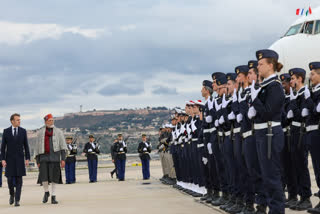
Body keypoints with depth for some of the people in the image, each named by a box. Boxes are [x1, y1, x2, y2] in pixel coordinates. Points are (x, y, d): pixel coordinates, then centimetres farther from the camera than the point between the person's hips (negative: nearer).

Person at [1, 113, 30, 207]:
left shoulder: (23, 131, 2)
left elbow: (26, 146, 3)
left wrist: (27, 159, -3)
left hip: (20, 159, 0)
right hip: (9, 159, 0)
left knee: (19, 179, -5)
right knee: (10, 179, -3)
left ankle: (17, 200, -3)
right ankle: (12, 194, 26)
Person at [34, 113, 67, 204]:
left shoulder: (58, 132, 4)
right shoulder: (40, 133, 7)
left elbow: (63, 146, 0)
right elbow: (37, 147, 10)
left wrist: (63, 159, -9)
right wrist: (37, 162, 6)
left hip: (55, 157, 0)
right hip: (44, 157, 0)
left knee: (54, 177, -2)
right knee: (44, 176, -11)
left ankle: (53, 197, 7)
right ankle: (46, 192, 15)